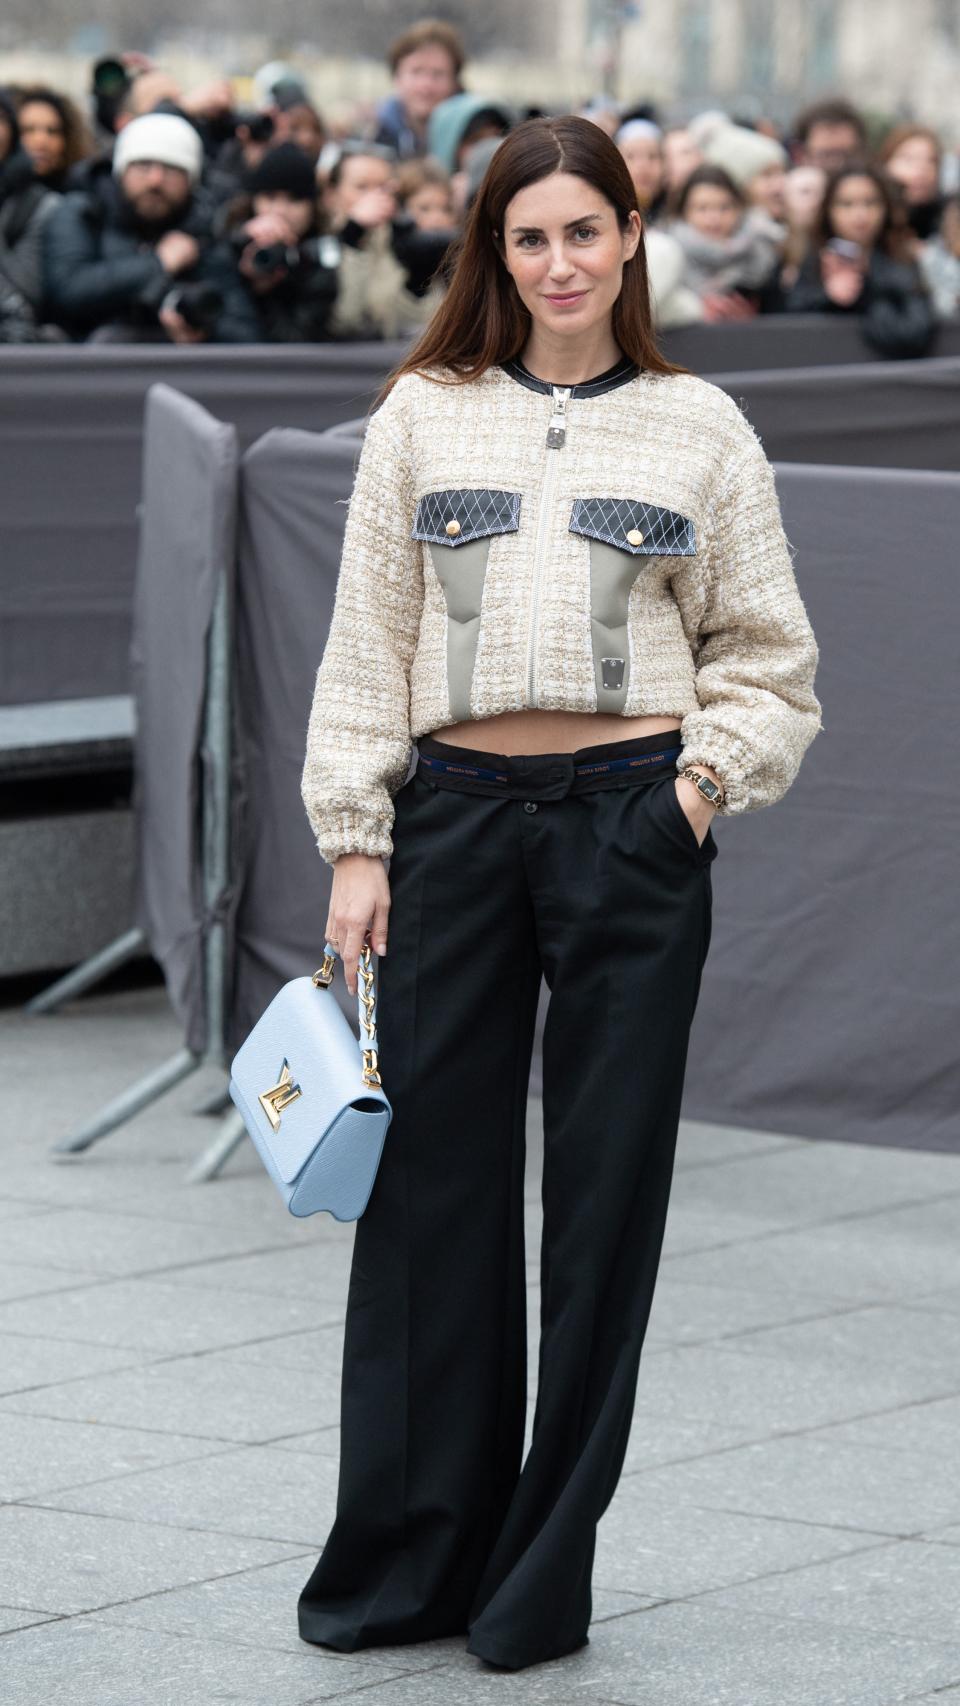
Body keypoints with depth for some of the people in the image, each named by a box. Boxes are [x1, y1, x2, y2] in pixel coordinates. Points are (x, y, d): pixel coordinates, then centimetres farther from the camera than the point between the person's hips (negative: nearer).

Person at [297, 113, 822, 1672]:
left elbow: (767, 655, 11)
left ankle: (545, 1575, 11)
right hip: (456, 811, 1)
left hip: (632, 820, -1)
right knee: (431, 1180, 2)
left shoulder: (698, 428, 8)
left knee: (607, 1188, 2)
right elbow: (368, 644, 8)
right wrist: (356, 841, 2)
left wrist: (714, 770, -5)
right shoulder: (424, 417, 9)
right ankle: (408, 1560, 13)